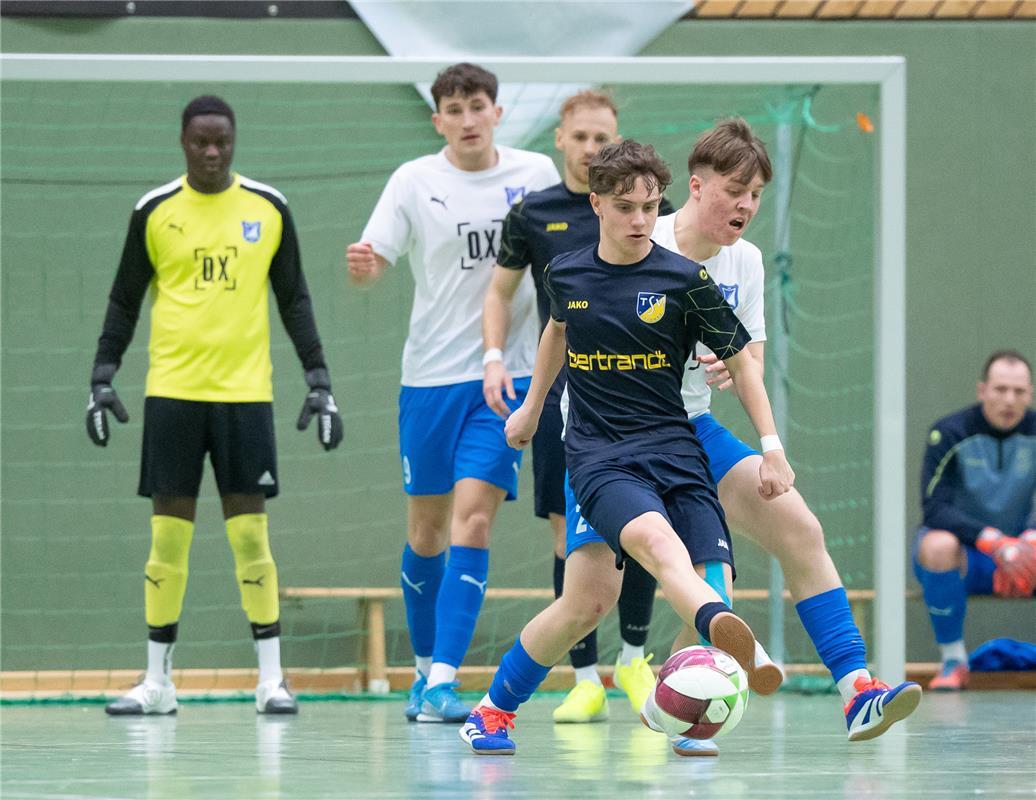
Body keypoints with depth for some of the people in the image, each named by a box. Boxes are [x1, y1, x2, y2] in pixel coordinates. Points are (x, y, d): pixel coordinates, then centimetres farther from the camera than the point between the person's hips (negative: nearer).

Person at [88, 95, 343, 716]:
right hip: (172, 391, 0)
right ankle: (158, 681, 7)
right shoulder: (155, 211, 4)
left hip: (246, 391, 0)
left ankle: (272, 677, 2)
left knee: (250, 532, -3)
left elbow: (294, 299, 10)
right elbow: (125, 301, 10)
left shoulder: (268, 208, 4)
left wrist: (319, 381, 4)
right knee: (168, 533, 1)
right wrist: (102, 379, 1)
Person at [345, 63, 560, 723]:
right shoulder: (414, 182, -2)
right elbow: (373, 264, -6)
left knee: (473, 519, -13)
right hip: (431, 377, 1)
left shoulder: (536, 173, 2)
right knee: (426, 529, 8)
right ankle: (425, 666, 27)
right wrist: (362, 267, -28)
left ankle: (442, 683, -16)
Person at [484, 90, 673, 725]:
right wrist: (495, 357, 1)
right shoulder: (532, 215, 7)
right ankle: (587, 678, 5)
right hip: (561, 392, 1)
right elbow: (501, 292, 16)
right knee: (570, 536, -1)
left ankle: (634, 657, 14)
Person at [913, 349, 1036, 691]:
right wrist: (993, 542, -35)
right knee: (938, 545, -39)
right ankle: (952, 659, -20)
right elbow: (935, 508, -22)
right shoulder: (949, 433, -13)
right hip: (963, 554, -2)